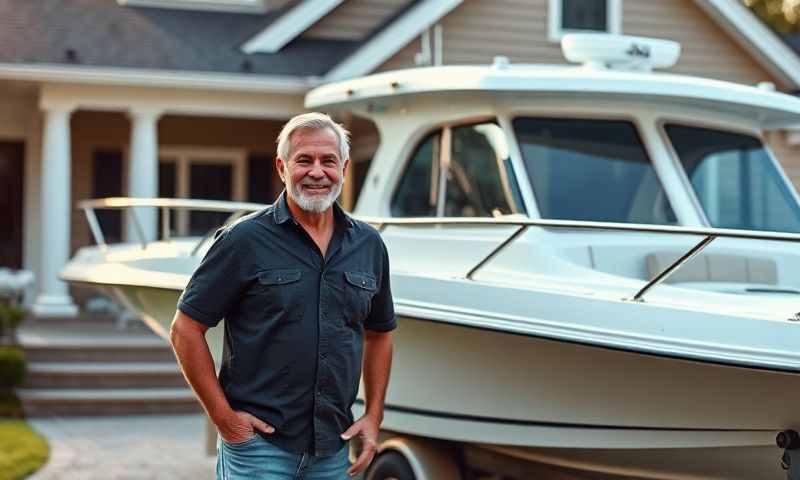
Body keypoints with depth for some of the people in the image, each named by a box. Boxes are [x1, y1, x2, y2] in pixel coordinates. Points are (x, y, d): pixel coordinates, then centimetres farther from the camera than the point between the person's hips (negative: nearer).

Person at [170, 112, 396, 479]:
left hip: (333, 449, 5)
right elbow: (185, 330, -6)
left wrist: (374, 416, 10)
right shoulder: (245, 240, -7)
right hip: (258, 446, -4)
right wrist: (222, 416, -9)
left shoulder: (369, 245, 7)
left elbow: (378, 334, 18)